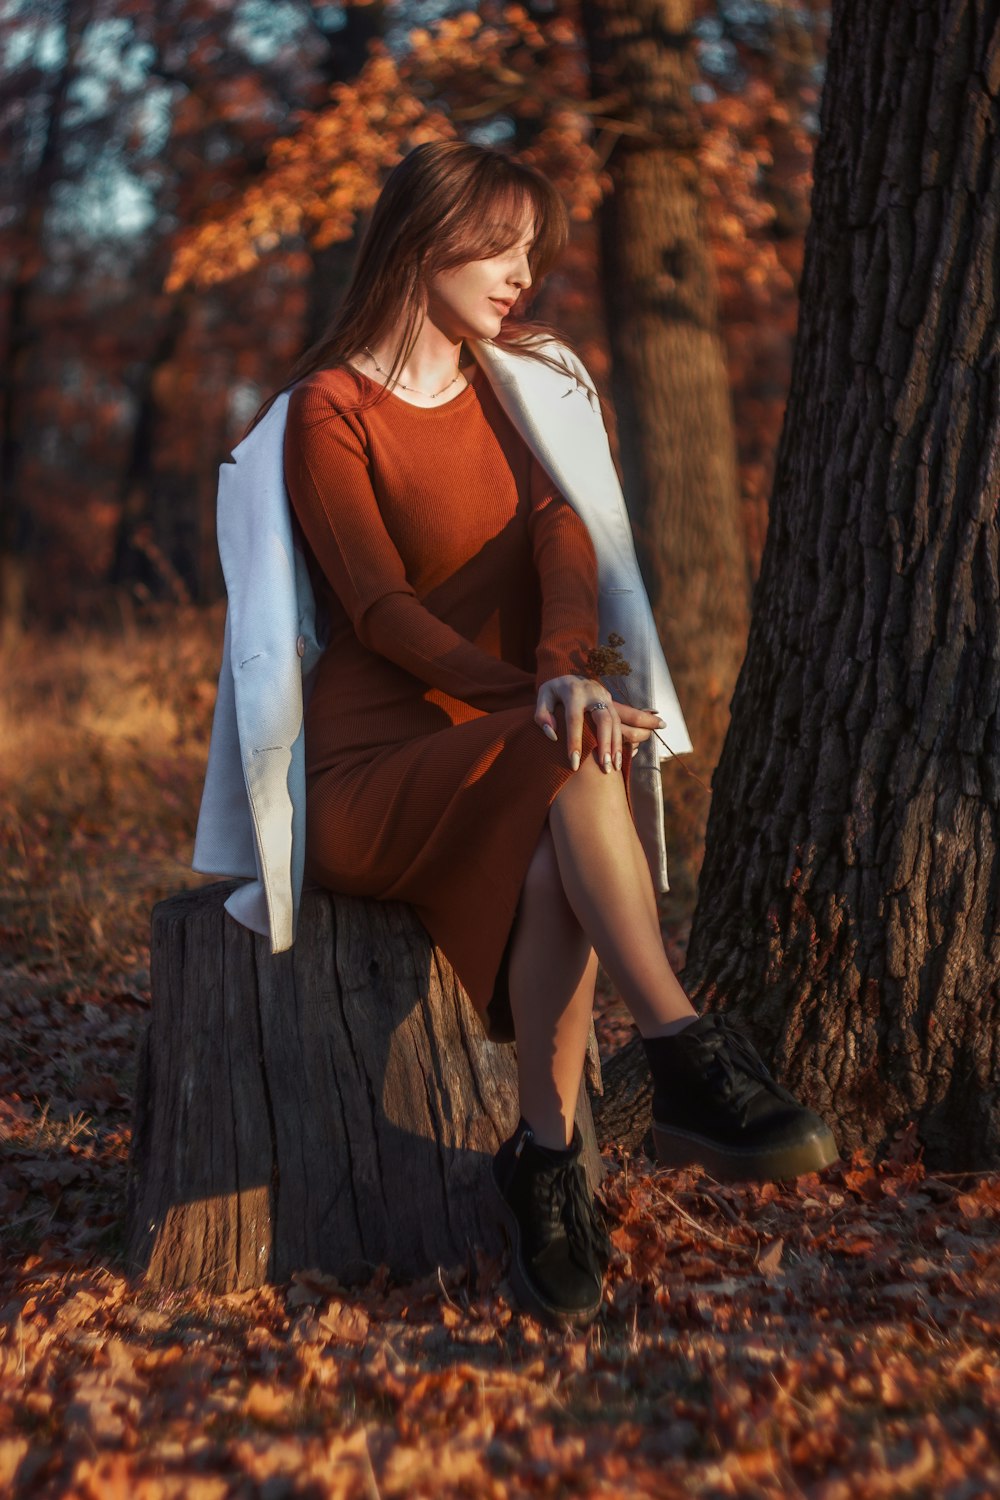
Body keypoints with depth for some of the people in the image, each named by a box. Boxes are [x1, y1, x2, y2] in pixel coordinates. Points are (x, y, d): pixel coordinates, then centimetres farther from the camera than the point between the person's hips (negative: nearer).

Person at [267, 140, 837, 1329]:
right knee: (571, 758, -34)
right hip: (373, 774, -4)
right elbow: (380, 606, -11)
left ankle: (546, 1164, -25)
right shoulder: (330, 408, 0)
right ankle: (690, 1063, -36)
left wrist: (568, 668, -25)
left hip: (508, 770, 4)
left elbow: (563, 537, -3)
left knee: (557, 864, -33)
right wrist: (534, 700, -24)